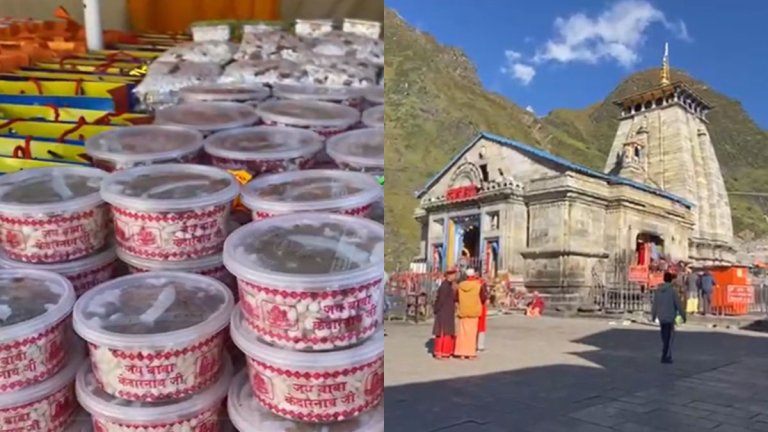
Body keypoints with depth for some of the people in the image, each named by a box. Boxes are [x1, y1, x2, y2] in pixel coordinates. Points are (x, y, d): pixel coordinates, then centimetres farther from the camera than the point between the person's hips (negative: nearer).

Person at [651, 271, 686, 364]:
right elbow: (678, 305, -11)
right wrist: (683, 316, 1)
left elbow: (655, 304, 5)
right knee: (668, 338, 0)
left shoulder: (658, 290, 1)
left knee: (664, 338, 17)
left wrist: (653, 316, 18)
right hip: (670, 318, -5)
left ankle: (667, 356, 24)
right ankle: (665, 357, -3)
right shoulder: (672, 290, -14)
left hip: (661, 318, 5)